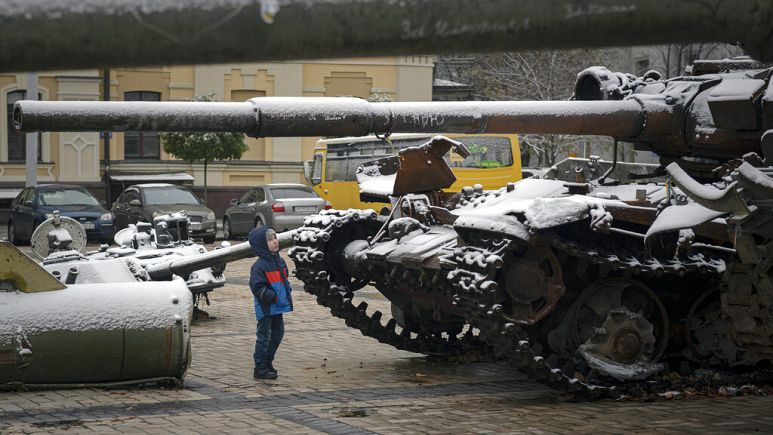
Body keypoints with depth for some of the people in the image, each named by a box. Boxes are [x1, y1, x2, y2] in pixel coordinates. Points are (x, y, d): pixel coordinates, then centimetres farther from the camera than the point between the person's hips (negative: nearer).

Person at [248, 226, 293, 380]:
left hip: (277, 308, 9)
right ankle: (260, 369, 5)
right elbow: (257, 287, -21)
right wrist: (273, 297, -22)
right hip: (265, 308, -9)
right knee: (264, 337, -2)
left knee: (278, 334, 17)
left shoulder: (279, 261, 9)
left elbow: (284, 279, 22)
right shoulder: (259, 265, -18)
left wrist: (287, 294, 8)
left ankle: (267, 362, 31)